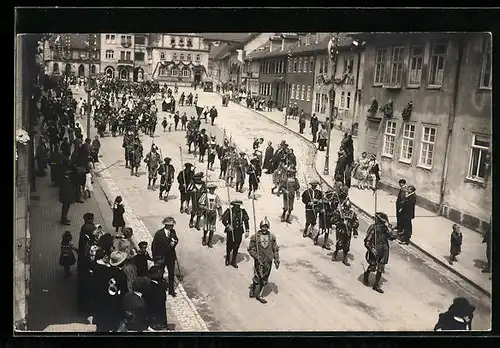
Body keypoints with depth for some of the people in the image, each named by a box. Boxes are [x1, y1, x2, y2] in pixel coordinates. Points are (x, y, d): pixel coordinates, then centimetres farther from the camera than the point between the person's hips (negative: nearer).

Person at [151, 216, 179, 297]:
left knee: (171, 274, 13)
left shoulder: (173, 232, -6)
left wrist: (174, 243, -15)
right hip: (161, 258, -4)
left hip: (171, 256, 4)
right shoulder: (159, 233, -19)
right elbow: (154, 246, -14)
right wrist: (156, 258, -15)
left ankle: (171, 290, 28)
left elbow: (176, 239, 11)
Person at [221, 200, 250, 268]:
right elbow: (224, 220, -5)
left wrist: (247, 231, 2)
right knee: (229, 246, 6)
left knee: (236, 247, 8)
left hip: (239, 232, 2)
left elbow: (246, 221, 7)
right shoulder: (229, 211, -10)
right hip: (231, 231, -2)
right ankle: (227, 258, 33)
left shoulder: (242, 211, -1)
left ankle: (233, 261, 24)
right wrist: (228, 226, -20)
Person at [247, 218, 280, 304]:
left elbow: (275, 249, 8)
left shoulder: (271, 236, 0)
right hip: (259, 261, -4)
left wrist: (276, 260, 3)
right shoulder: (255, 237, -10)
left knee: (264, 279, 12)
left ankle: (259, 295, 28)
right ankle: (252, 292, 23)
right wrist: (257, 257, -14)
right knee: (257, 278, 0)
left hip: (268, 261, 4)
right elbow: (250, 249, -6)